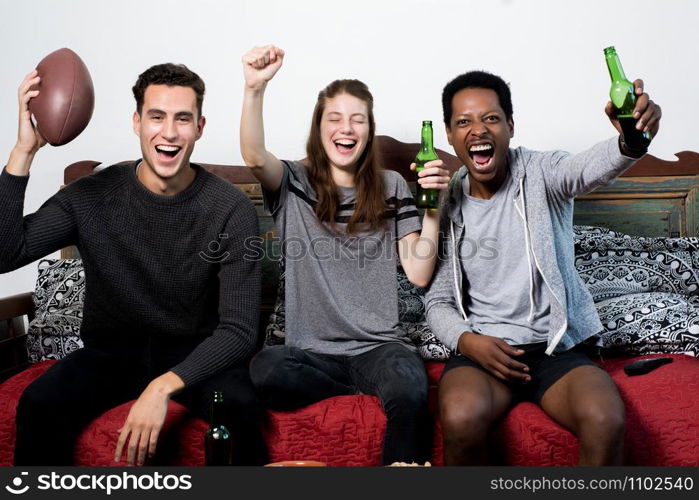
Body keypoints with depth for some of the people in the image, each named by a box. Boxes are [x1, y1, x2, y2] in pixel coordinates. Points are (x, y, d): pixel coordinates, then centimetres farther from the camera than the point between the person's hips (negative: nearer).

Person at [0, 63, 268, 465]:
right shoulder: (92, 196, -6)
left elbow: (239, 329, -18)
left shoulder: (231, 208, -14)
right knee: (39, 405, -26)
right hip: (110, 351, 2)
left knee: (241, 407, -31)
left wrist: (164, 386, -33)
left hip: (196, 355, -2)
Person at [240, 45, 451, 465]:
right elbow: (254, 156, -16)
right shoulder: (294, 185, 7)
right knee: (264, 370, -32)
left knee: (412, 395, -33)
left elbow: (419, 273, 2)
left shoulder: (392, 187, 10)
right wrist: (255, 88, -30)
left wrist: (433, 208, -9)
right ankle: (378, 385, -13)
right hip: (312, 350, 1)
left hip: (380, 345, 0)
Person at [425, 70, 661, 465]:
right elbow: (438, 301, 7)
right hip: (481, 347, 1)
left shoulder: (539, 174, -1)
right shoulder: (447, 205, 4)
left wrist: (631, 140, -50)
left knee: (606, 421, -28)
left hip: (557, 345, 0)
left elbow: (589, 168, -26)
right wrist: (466, 340, -14)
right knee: (462, 418, -31)